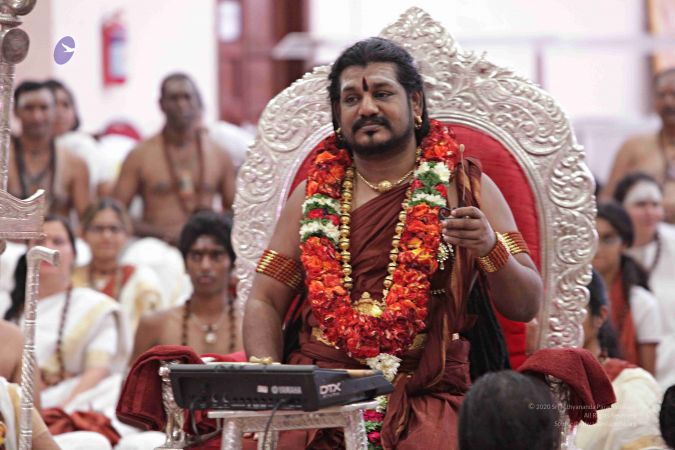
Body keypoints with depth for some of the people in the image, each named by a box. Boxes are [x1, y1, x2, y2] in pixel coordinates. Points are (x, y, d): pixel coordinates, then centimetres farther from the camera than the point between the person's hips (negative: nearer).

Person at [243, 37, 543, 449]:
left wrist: (490, 249, -16)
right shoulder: (316, 193, 14)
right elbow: (265, 302, 13)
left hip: (427, 397, -2)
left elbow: (526, 307, 4)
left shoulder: (466, 187, 8)